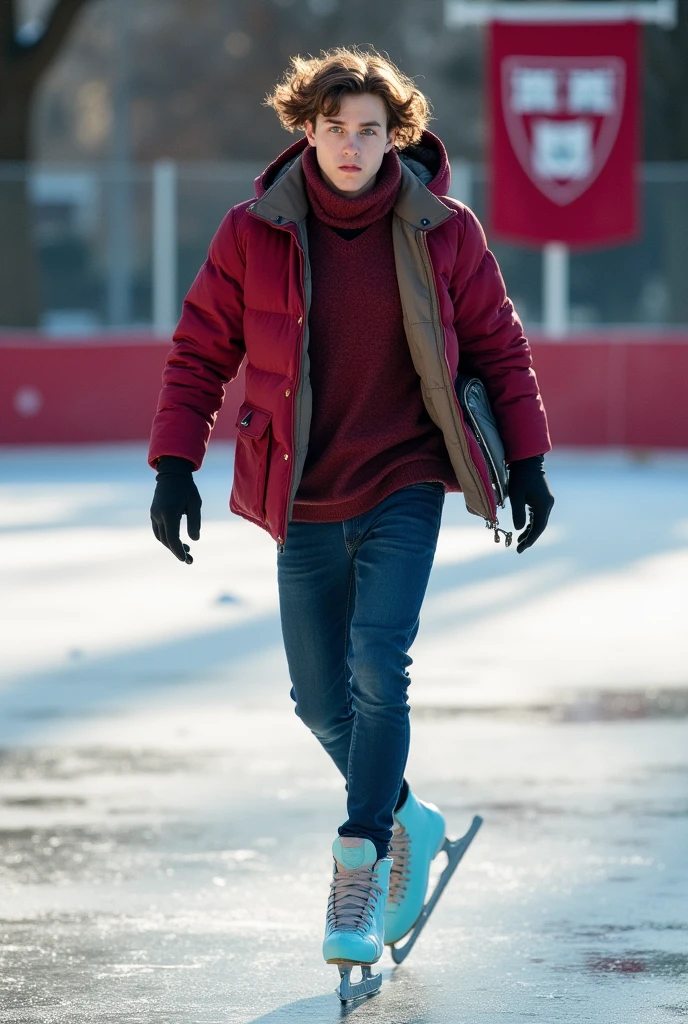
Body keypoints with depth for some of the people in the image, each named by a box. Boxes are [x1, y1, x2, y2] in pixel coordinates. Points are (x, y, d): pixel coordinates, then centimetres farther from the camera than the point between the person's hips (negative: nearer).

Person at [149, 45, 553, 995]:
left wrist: (527, 463, 4)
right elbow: (200, 353, 2)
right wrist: (175, 464, -6)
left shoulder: (443, 232, -5)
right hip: (304, 498, 2)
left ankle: (357, 871, -11)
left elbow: (499, 347, 6)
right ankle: (406, 818, 32)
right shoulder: (253, 233, -5)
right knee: (322, 698, 7)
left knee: (379, 667, -18)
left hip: (403, 487, -2)